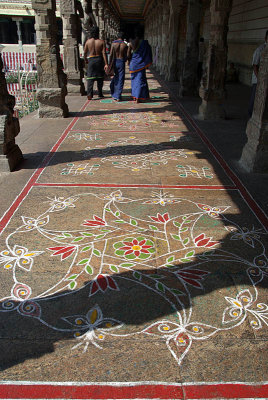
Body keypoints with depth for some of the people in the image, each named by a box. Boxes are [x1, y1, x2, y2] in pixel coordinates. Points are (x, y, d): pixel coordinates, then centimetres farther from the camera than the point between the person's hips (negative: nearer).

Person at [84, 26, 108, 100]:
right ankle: (100, 93, 20)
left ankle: (89, 94, -17)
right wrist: (106, 64, -11)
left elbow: (85, 53, 4)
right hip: (99, 59, 0)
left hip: (91, 60, 0)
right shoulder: (101, 42, -5)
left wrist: (85, 60, 22)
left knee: (90, 77, -2)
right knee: (100, 77, 13)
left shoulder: (88, 41, -1)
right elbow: (104, 53, -11)